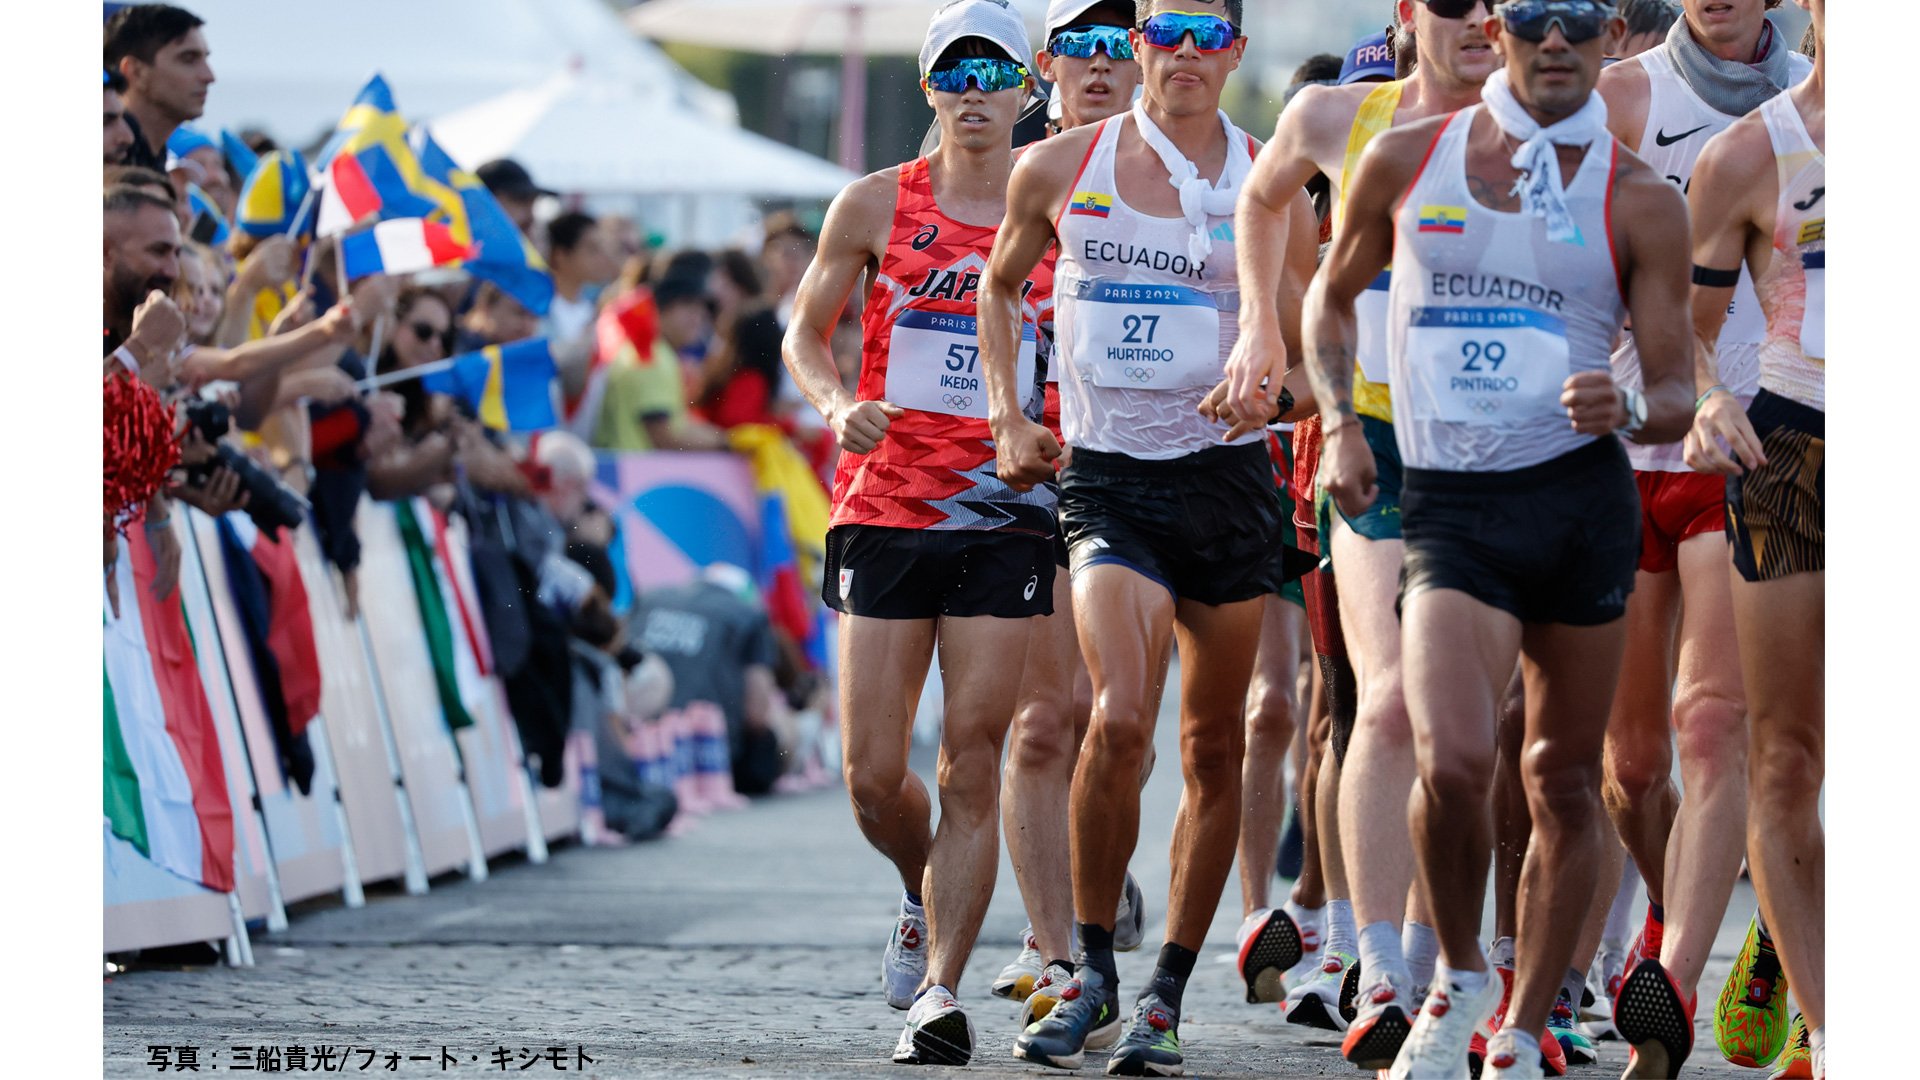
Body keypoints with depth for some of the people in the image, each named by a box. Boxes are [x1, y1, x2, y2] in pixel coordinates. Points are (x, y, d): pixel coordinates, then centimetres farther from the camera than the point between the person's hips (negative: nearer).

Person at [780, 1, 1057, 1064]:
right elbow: (805, 334, 11)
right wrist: (838, 405, -9)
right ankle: (921, 902, 30)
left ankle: (940, 992, -5)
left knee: (971, 766, -8)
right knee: (874, 777, -1)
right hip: (883, 510, 1)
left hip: (1005, 523, -1)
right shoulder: (875, 205, 4)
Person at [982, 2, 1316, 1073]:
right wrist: (1009, 420, 10)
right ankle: (1092, 975, -7)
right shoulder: (1061, 169, 4)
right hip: (1107, 477, -2)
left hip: (1228, 475, 2)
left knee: (1214, 751, 6)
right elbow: (1001, 288, 20)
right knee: (1120, 718, -21)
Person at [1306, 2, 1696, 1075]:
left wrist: (1632, 412, -19)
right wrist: (1341, 425, 5)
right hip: (1451, 504, -1)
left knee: (1565, 783, 6)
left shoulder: (1640, 200, 2)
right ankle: (1459, 975, 5)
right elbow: (1334, 295, 20)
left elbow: (1676, 396, 4)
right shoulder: (1407, 162, 4)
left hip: (1584, 501, 1)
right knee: (1453, 762, -21)